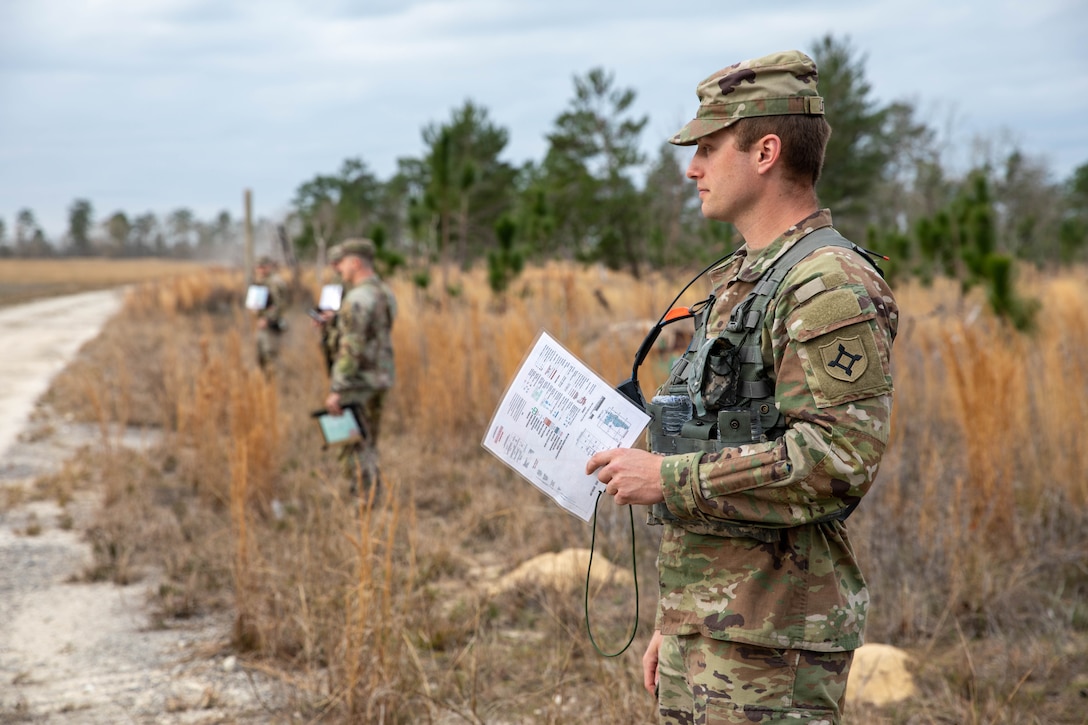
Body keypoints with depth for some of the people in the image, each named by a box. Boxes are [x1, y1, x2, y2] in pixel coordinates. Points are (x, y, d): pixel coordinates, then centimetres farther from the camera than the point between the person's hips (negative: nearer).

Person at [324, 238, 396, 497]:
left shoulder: (357, 298, -19)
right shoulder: (385, 293, 9)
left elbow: (351, 349, -22)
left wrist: (336, 390, -20)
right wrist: (332, 324, 16)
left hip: (357, 385, -9)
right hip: (380, 380, 9)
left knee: (355, 450, -1)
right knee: (368, 445, 18)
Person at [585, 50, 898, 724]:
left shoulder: (832, 288, -15)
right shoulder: (739, 281, 15)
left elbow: (837, 462, -25)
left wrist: (668, 479, -19)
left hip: (772, 640, -9)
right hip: (704, 625, 9)